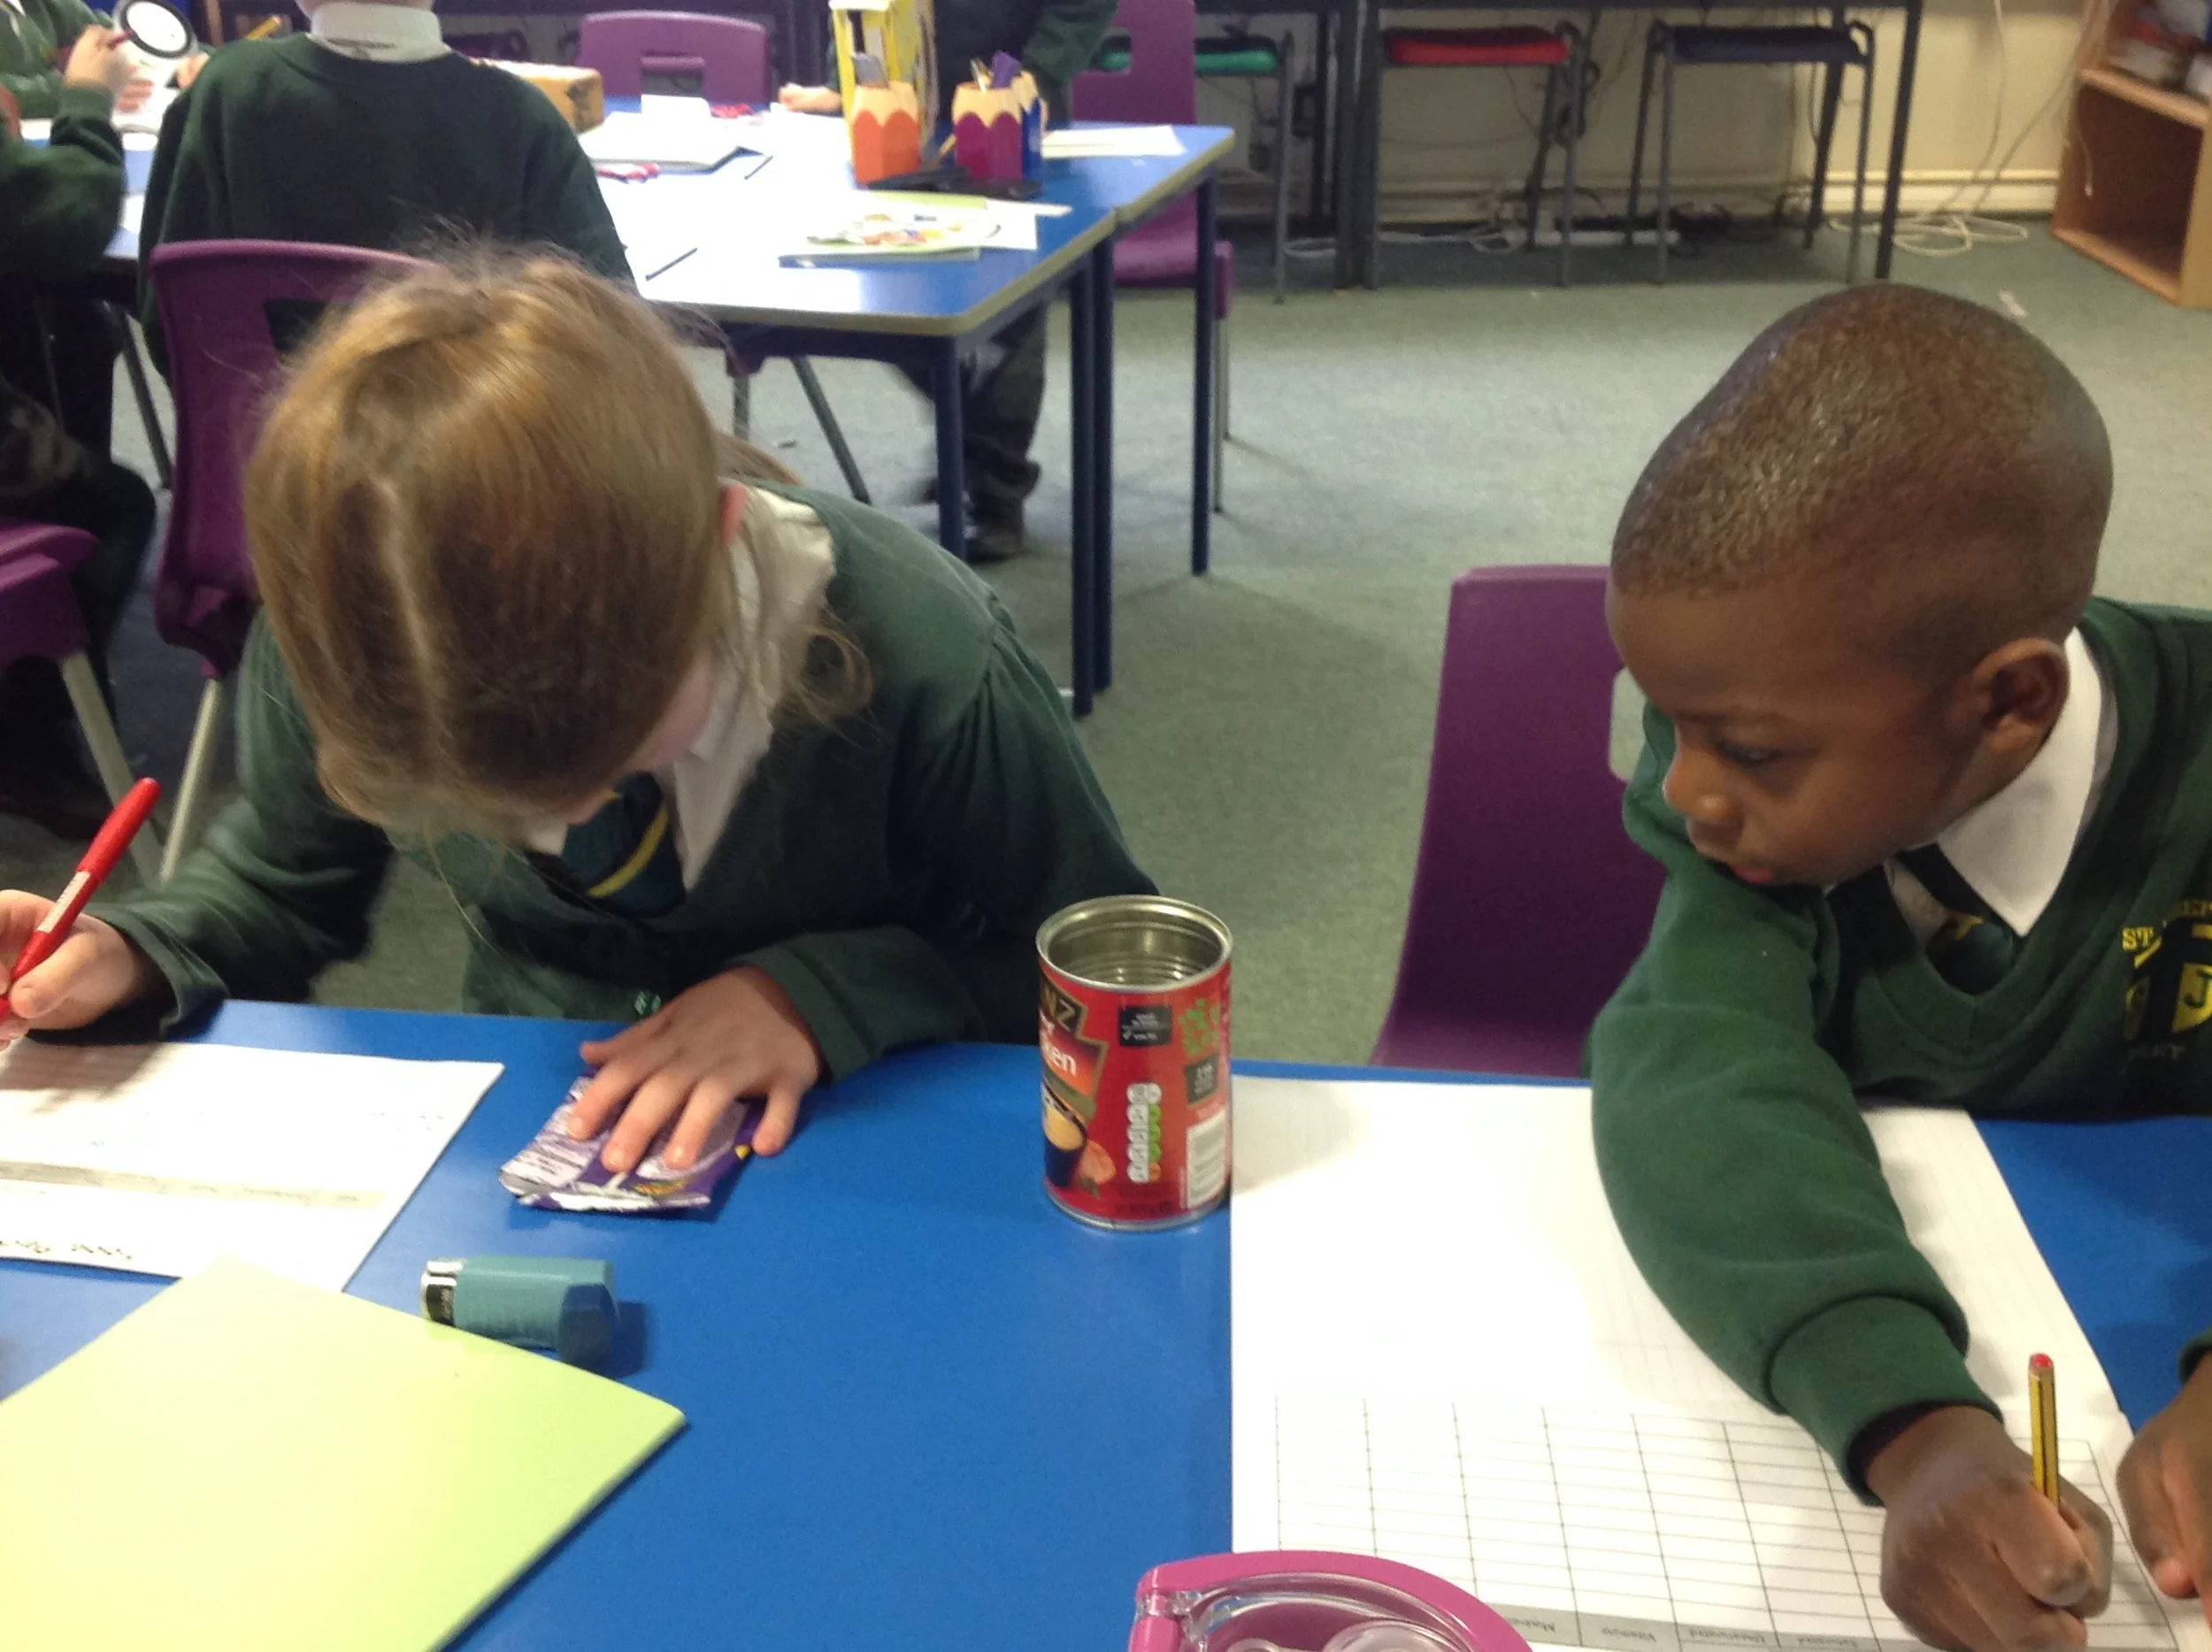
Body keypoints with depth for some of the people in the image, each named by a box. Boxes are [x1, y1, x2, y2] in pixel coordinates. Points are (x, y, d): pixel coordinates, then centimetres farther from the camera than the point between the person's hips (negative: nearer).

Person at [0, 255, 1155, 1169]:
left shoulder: (925, 668, -28)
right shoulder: (338, 647, -16)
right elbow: (287, 874, 7)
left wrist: (822, 994, -26)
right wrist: (134, 955, -14)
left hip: (850, 1161, -1)